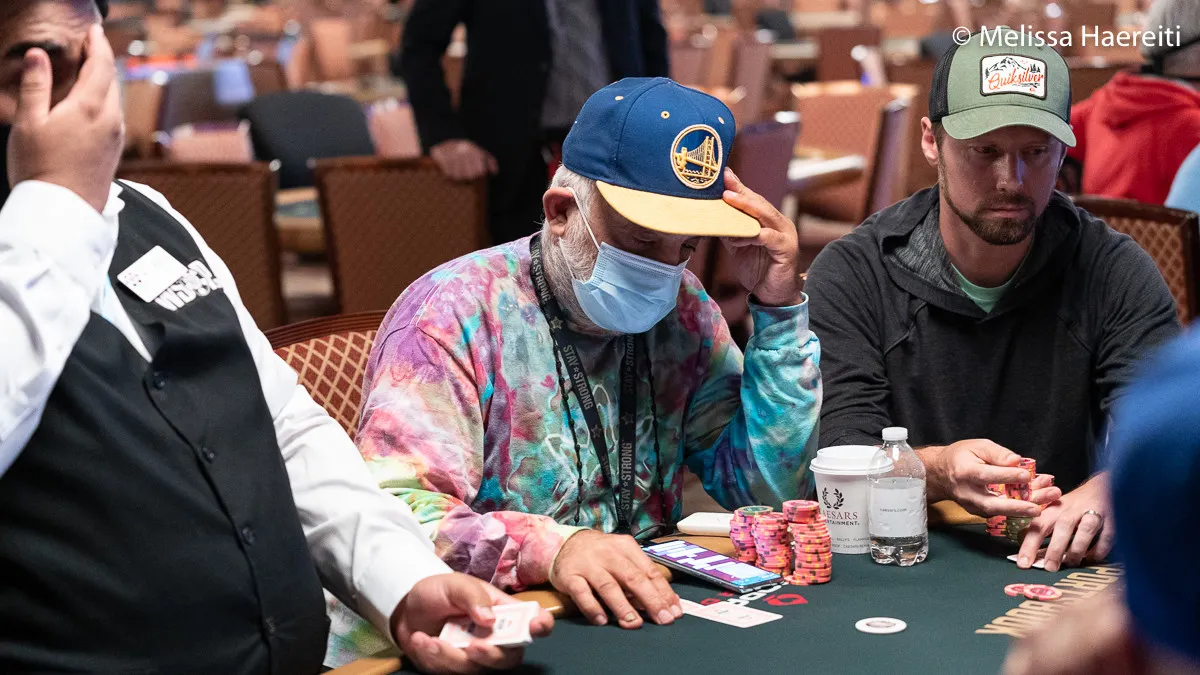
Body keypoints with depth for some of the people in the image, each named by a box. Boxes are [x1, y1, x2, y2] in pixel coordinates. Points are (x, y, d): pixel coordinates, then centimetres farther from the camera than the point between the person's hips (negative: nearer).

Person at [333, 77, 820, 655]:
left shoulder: (682, 310, 6)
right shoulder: (455, 315, -12)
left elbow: (769, 491, 4)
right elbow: (391, 512, -24)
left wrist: (780, 308, -4)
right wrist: (548, 548, -40)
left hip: (647, 613, 4)